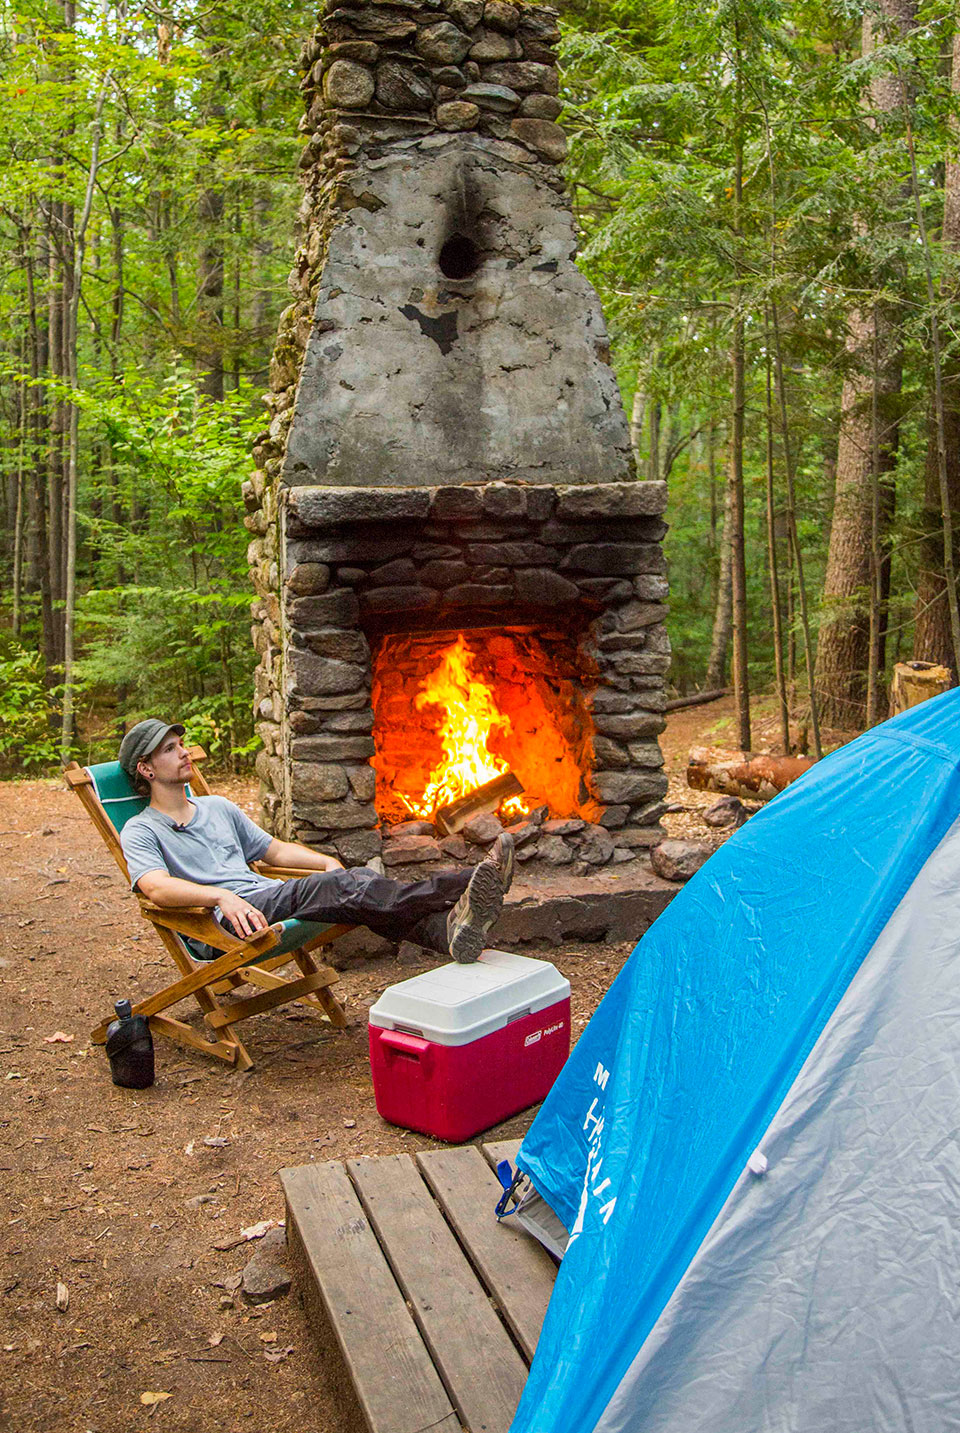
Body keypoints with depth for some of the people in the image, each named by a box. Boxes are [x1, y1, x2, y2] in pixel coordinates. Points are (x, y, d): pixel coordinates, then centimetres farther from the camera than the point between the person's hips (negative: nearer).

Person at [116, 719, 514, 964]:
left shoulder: (218, 807, 28)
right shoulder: (140, 832, 6)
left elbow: (275, 850, 30)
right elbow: (157, 887, -14)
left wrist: (326, 862, 10)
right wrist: (221, 896, -32)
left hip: (268, 899, 7)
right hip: (222, 921, -7)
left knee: (355, 882, -24)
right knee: (339, 887, -30)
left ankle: (449, 930, -51)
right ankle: (466, 888, -49)